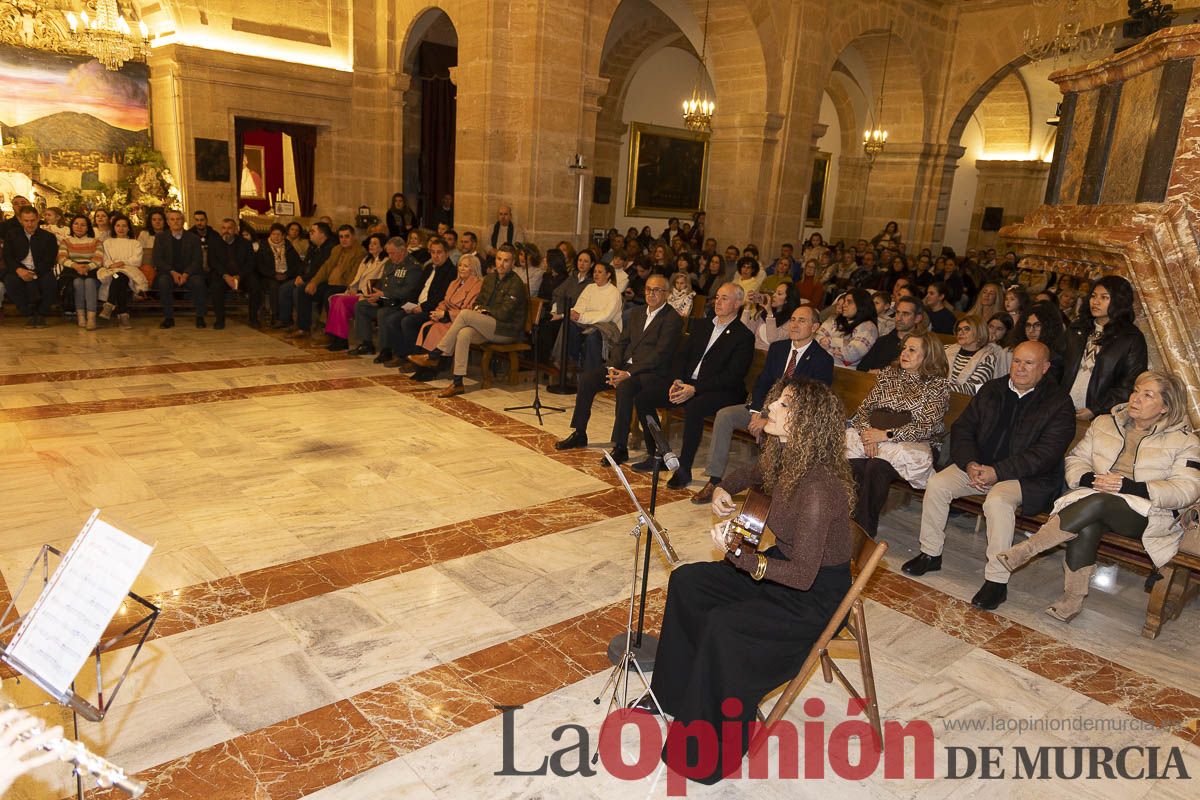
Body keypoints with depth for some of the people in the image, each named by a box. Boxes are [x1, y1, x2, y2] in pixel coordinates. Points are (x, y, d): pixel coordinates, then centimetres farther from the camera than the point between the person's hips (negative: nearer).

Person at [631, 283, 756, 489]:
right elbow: (685, 356, 16)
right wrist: (679, 381, -5)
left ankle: (684, 468, -23)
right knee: (643, 397, -8)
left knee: (693, 408, -38)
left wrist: (695, 389, -22)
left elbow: (732, 377, -14)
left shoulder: (744, 336, -5)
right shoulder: (701, 325, 17)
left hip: (721, 391, -7)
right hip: (688, 382, 7)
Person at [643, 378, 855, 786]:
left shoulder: (818, 488, -31)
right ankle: (672, 692, 17)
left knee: (722, 626, -25)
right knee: (686, 581, 2)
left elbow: (803, 575, -30)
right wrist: (723, 489, 2)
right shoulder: (783, 458, -5)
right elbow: (753, 475, 21)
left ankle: (714, 751, -4)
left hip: (816, 596, -9)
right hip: (785, 566, 9)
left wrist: (739, 555, -39)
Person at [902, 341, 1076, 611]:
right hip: (978, 465, 5)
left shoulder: (1059, 403, -6)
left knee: (998, 500, -35)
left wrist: (997, 472, -23)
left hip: (1026, 475, -5)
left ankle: (997, 581, -23)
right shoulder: (991, 390, 9)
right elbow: (962, 428, 8)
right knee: (936, 484, -16)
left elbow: (1046, 454, -16)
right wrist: (970, 464, -11)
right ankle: (930, 554, 0)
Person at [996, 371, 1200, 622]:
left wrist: (1129, 486, -18)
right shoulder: (1105, 423, 18)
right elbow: (1076, 458, 14)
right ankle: (1072, 600, -28)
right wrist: (1089, 479, -10)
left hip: (1145, 513, -3)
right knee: (1087, 527, -35)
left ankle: (1026, 550, -32)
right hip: (1092, 499, 3)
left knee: (1097, 504, -37)